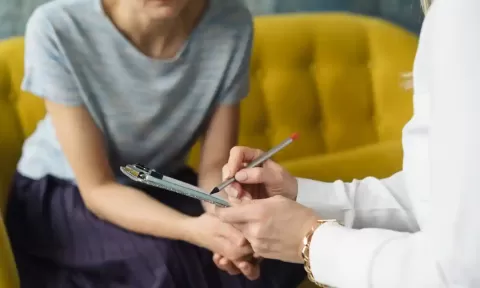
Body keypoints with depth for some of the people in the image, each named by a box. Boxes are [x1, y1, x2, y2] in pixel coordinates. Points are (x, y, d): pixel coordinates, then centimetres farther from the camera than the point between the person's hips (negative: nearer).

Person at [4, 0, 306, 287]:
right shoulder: (58, 28, -28)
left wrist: (230, 218, -34)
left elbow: (215, 166, -12)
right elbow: (97, 189, -24)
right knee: (163, 263, -31)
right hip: (63, 193, -3)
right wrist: (193, 228, -41)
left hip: (162, 186, 3)